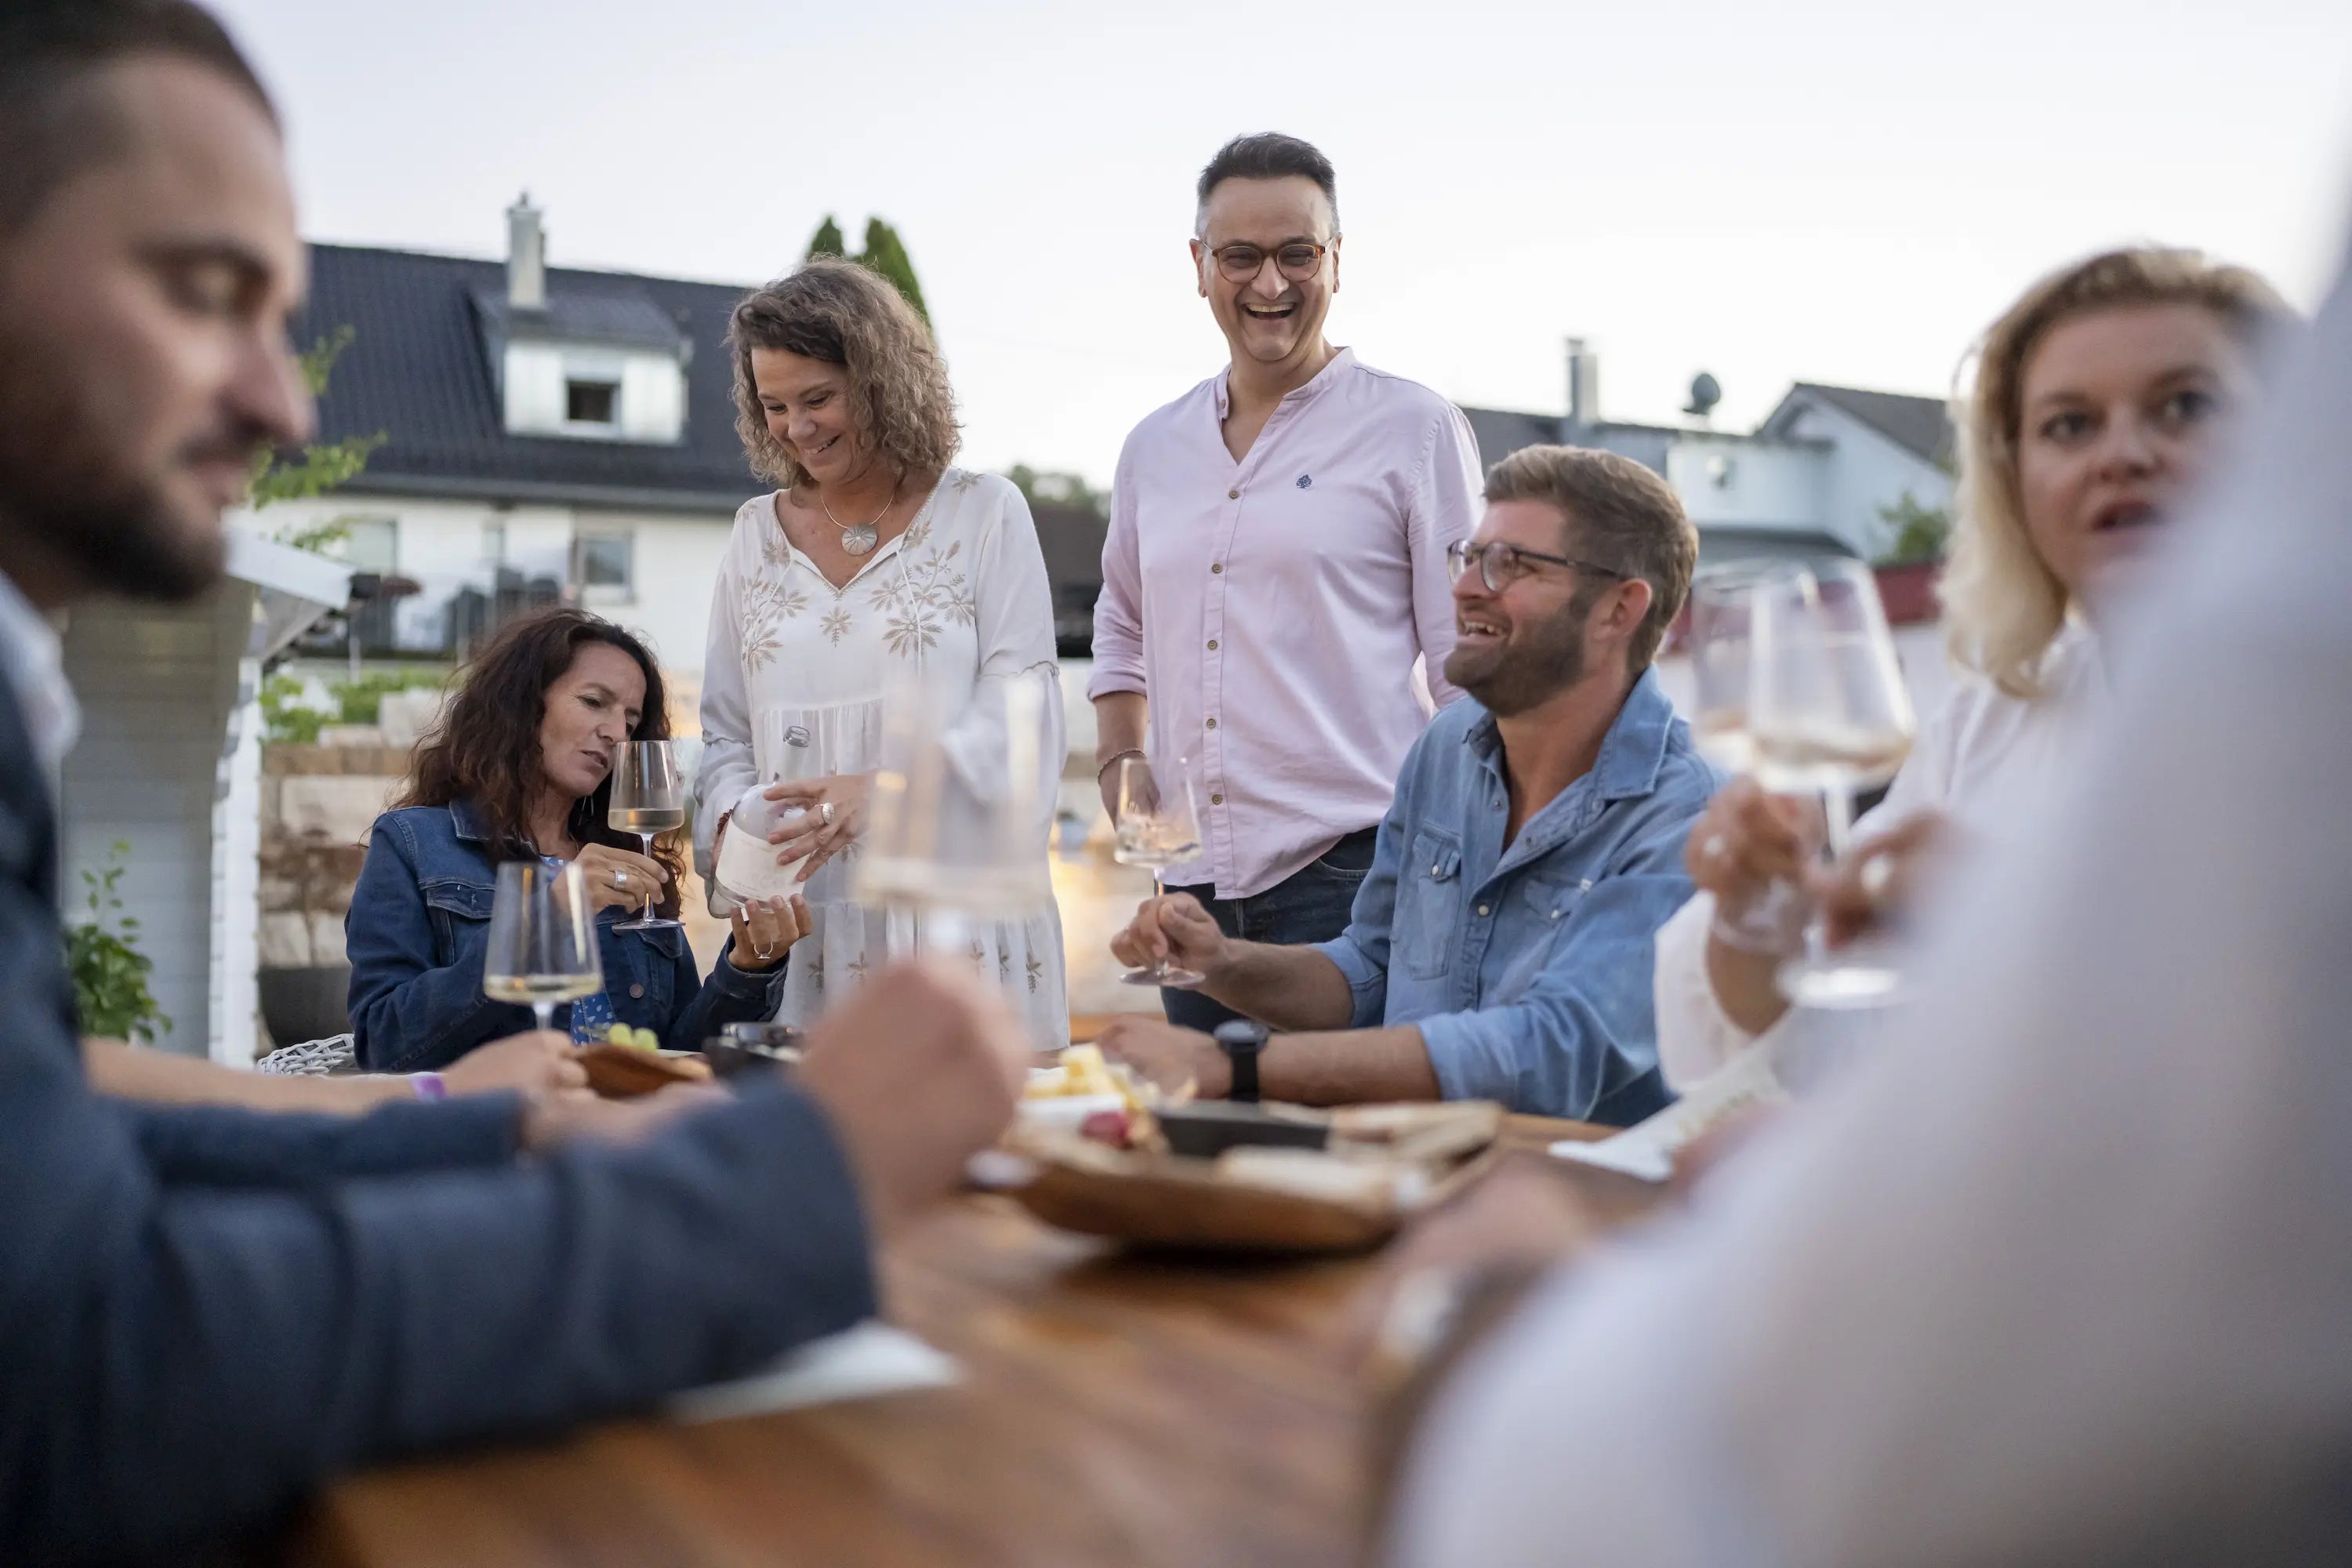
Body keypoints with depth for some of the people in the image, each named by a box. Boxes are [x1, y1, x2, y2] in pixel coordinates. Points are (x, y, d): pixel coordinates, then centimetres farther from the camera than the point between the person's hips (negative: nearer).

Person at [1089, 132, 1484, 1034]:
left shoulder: (1416, 432, 0)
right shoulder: (1154, 450, 14)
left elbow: (1470, 665, -1)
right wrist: (1119, 764, 12)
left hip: (1352, 867, -5)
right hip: (1194, 883, 5)